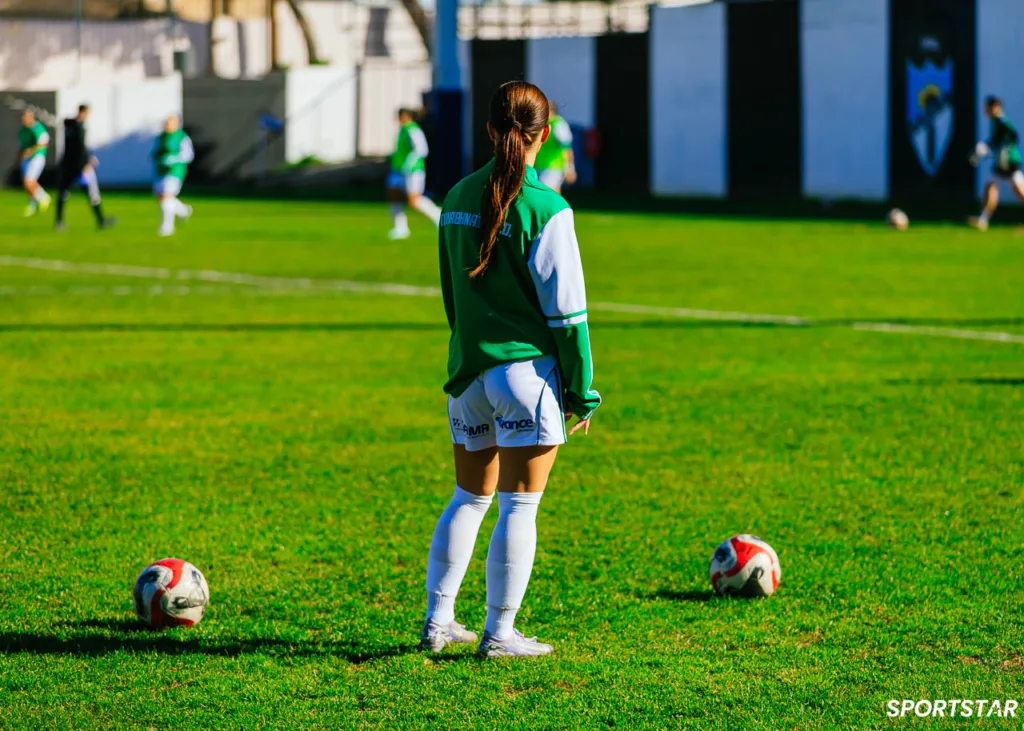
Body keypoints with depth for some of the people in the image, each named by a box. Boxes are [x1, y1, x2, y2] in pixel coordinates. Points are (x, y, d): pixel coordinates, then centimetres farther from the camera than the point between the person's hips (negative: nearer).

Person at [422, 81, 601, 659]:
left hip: (468, 370, 6)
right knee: (520, 506, 2)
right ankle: (500, 633, 4)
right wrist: (581, 388, -5)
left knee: (469, 497, 18)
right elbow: (566, 308, -12)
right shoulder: (545, 208, -13)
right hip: (528, 371, -6)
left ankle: (438, 621, 19)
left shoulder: (459, 198, 6)